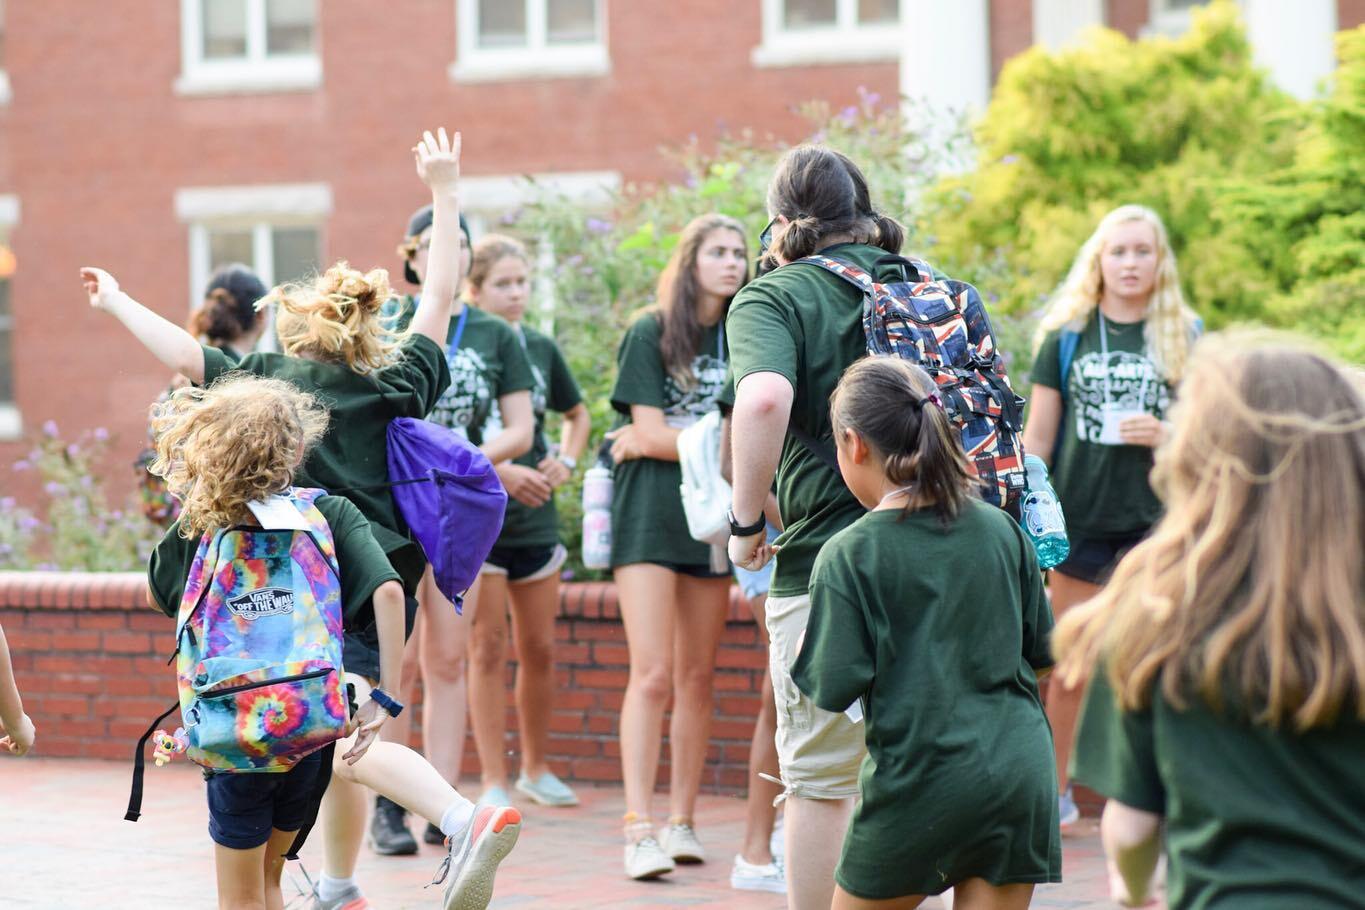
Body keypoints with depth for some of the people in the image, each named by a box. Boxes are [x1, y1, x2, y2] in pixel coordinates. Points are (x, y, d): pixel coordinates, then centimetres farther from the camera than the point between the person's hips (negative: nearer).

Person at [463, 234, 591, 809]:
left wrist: (566, 461, 5)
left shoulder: (541, 348, 9)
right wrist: (497, 470, -19)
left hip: (535, 518, 5)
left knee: (539, 649, 11)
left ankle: (535, 768, 25)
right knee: (487, 648, -4)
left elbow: (577, 414, 24)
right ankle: (494, 782, 1)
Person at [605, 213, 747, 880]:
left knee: (697, 678, 5)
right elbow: (648, 432, -9)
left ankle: (681, 823, 12)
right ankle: (639, 832, -14)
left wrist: (662, 440, -5)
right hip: (651, 516, -4)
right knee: (653, 675, -12)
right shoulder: (650, 333, -1)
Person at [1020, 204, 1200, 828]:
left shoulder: (1184, 337, 4)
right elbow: (1038, 437, 7)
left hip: (1155, 518, -1)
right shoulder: (1066, 335, 5)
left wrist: (1167, 435, -12)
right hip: (1080, 517, 1)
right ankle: (1055, 793, 22)